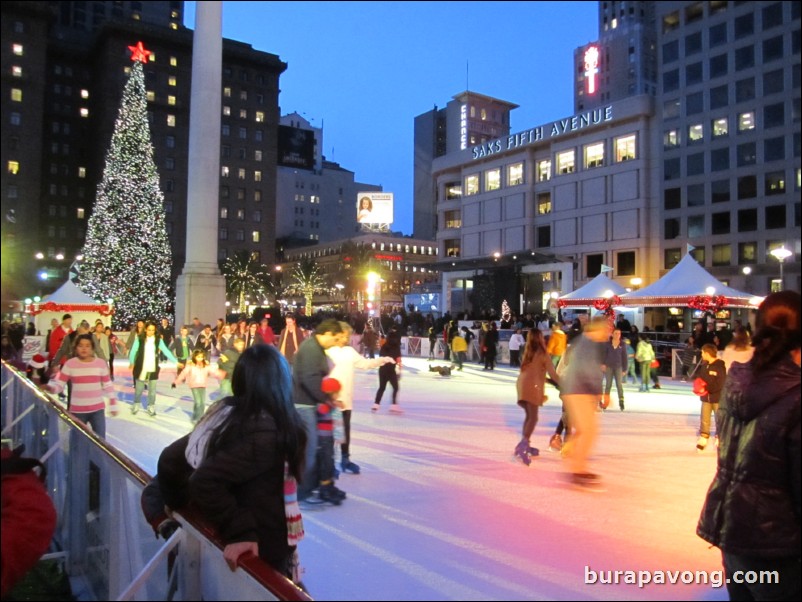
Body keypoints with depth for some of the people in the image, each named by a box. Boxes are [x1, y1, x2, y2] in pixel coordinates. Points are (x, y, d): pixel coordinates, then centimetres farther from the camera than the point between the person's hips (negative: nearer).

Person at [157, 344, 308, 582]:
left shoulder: (225, 413, -5)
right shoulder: (266, 432, -27)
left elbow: (170, 458, -1)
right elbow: (205, 481, -32)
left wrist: (181, 506, 11)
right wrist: (239, 532, -24)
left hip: (242, 545, 8)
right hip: (261, 551, -8)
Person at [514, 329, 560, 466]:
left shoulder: (527, 352, 18)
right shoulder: (542, 353, 0)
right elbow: (552, 373, 1)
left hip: (522, 384, 7)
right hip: (532, 386, -7)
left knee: (529, 416, 17)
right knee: (533, 418, -9)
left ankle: (525, 445, 20)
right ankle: (522, 446, -24)